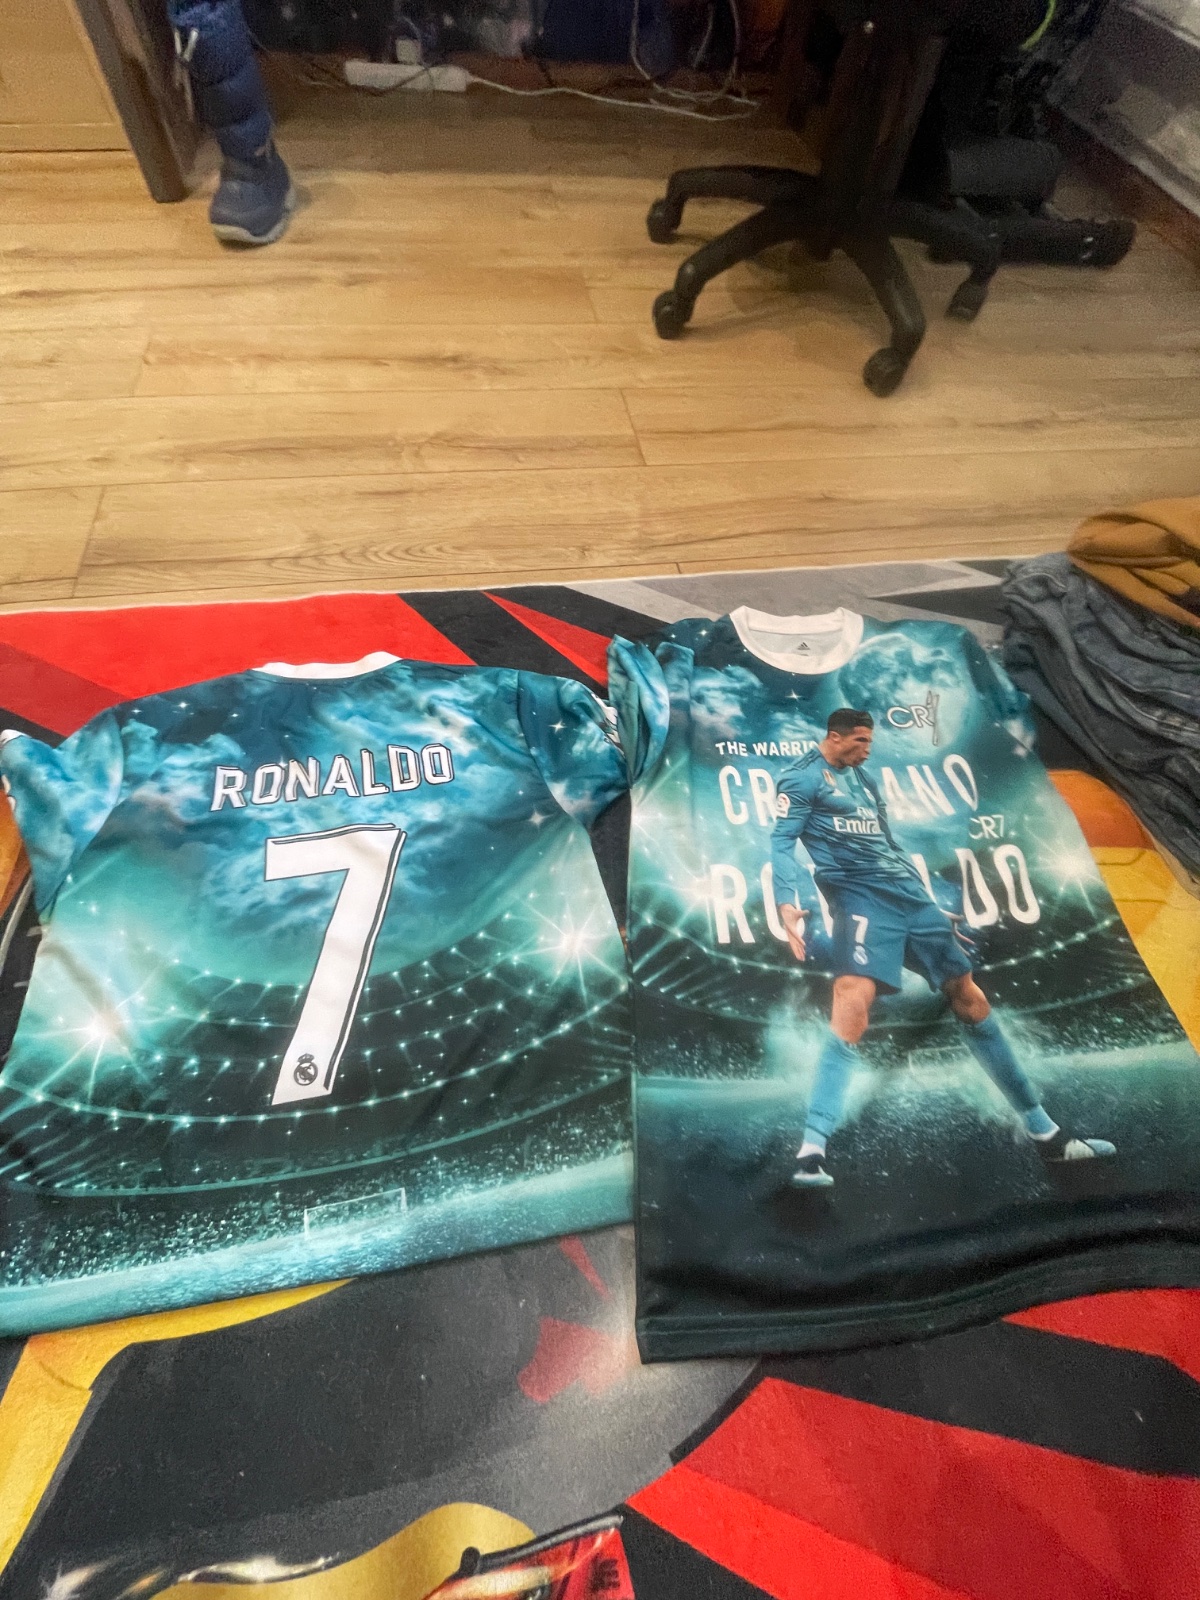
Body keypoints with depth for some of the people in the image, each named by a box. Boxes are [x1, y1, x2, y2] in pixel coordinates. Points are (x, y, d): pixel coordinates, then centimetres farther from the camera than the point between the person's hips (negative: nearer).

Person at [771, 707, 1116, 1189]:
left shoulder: (862, 776, 22)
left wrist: (931, 906, 26)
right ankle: (812, 1151, -23)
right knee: (853, 1002, -27)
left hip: (908, 893, 8)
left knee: (969, 997, 10)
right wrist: (786, 905, -25)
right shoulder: (801, 778, 0)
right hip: (859, 897, -8)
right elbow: (782, 841, -9)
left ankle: (1044, 1132, 24)